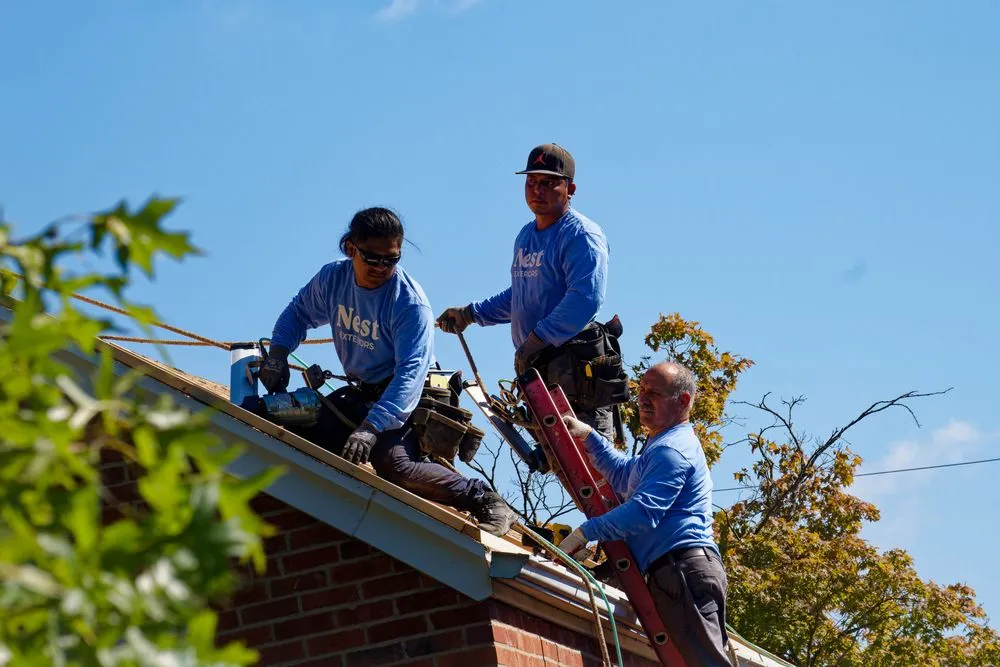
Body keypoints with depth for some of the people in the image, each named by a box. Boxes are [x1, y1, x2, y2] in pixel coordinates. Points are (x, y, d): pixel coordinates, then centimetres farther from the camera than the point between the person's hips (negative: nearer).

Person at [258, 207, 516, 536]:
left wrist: (372, 425, -43)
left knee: (392, 463, -32)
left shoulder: (410, 302, -25)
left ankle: (484, 500, -19)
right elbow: (299, 312, 15)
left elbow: (411, 371, -32)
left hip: (407, 398, -7)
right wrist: (278, 354, -4)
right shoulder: (332, 279, -4)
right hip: (360, 393, 8)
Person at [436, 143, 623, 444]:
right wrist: (470, 314, 24)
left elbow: (585, 298, -25)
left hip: (576, 368, -9)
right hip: (536, 368, 9)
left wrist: (536, 341, -26)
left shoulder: (581, 235, -10)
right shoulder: (526, 235, 19)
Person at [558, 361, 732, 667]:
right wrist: (587, 436, 29)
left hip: (684, 569, -12)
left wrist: (584, 532, -16)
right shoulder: (668, 444, 26)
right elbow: (623, 475, 40)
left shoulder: (671, 449, -10)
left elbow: (644, 511, -21)